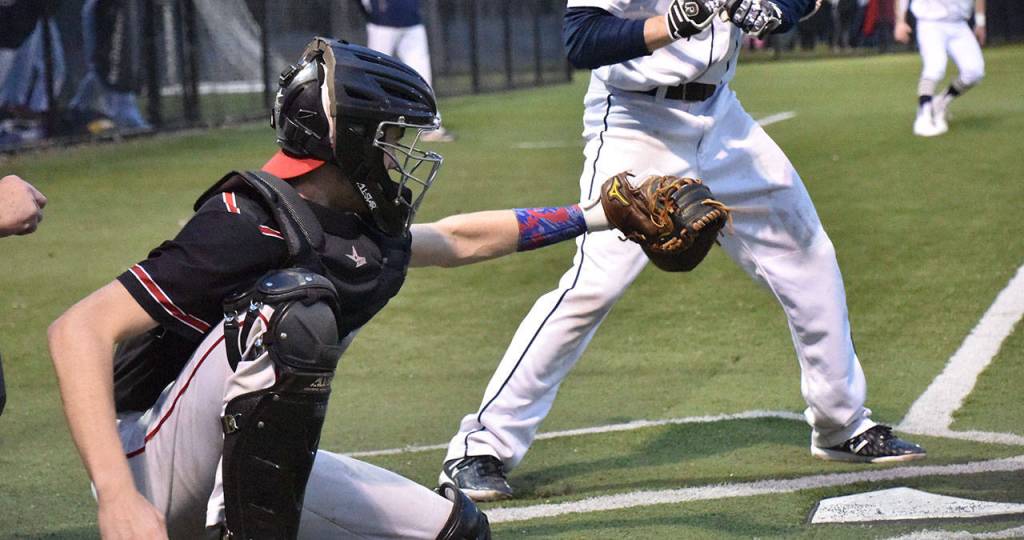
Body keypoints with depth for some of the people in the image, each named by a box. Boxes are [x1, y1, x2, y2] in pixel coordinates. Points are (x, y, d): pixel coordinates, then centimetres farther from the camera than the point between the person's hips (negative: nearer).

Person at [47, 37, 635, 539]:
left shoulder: (364, 236, 6)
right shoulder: (251, 225, -22)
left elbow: (458, 240, 30)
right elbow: (80, 329, -28)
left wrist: (592, 217, 37)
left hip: (249, 473, 9)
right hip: (154, 478, -9)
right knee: (298, 302, -28)